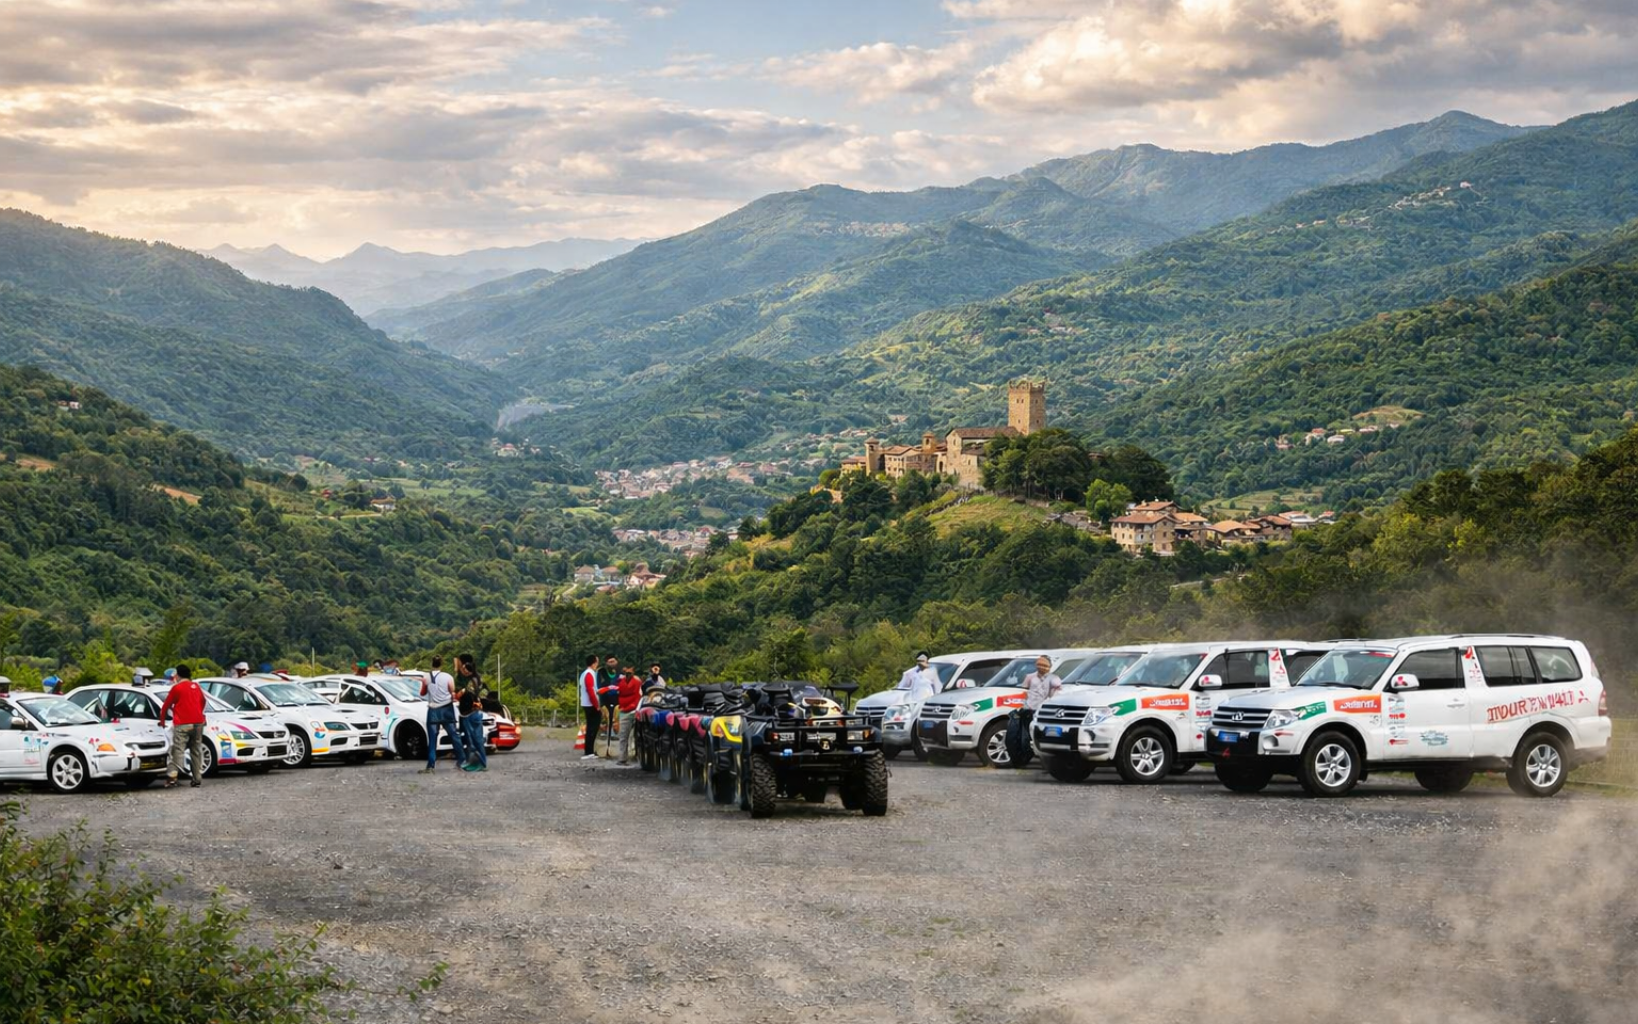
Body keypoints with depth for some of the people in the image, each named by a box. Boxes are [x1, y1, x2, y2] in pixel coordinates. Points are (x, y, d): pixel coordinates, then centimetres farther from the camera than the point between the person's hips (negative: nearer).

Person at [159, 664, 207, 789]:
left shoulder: (177, 688, -2)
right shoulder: (196, 686, 14)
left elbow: (166, 706, 4)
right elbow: (203, 702, 28)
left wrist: (162, 721, 18)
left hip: (182, 724, -5)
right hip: (198, 722, 5)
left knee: (178, 750, -9)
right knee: (196, 750, 9)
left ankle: (172, 775, -24)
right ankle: (197, 779, 8)